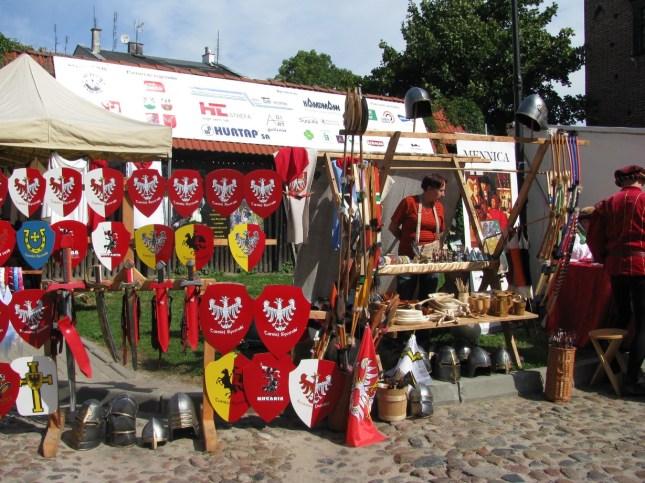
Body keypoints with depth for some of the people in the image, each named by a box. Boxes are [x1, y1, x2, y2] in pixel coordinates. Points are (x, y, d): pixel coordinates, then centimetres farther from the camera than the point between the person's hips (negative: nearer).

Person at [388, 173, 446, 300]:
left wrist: (435, 242, 8)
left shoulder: (439, 206, 9)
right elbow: (392, 227, 1)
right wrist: (407, 240, 3)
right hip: (409, 257, -5)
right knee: (404, 299, 0)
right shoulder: (409, 202, -6)